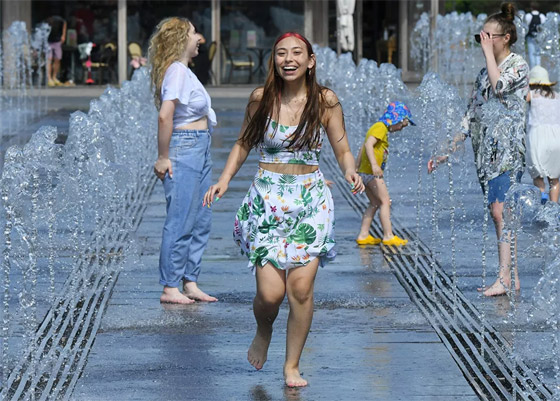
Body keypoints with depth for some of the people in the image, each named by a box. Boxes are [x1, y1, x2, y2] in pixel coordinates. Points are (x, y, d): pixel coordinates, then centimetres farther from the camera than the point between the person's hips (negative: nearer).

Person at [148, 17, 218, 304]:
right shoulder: (176, 70, -15)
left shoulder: (184, 70, 16)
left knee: (201, 221, 12)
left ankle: (190, 283, 17)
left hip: (199, 151, 10)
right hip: (183, 148, -10)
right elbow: (165, 116, -23)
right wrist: (163, 158, -19)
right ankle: (170, 288, -2)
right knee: (181, 223, -6)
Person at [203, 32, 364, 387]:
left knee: (301, 288, -8)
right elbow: (244, 143, 12)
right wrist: (224, 181, 0)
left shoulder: (325, 101, -2)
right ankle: (263, 333, 28)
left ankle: (293, 365, 10)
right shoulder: (261, 98, -1)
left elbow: (343, 150, 5)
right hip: (267, 200, 0)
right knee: (270, 293, -9)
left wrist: (351, 173, -16)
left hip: (310, 201, 0)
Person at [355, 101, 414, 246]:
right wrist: (374, 165, -37)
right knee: (385, 202, -8)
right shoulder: (381, 127, -12)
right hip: (372, 173, -10)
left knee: (375, 204, 13)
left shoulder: (377, 127, 19)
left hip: (365, 171, 10)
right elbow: (368, 144, -27)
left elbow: (363, 148, 24)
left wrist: (356, 168, 28)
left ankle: (363, 235, 11)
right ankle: (388, 236, -9)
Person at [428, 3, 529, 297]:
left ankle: (505, 278, -18)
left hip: (508, 148, -7)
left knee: (499, 210, -16)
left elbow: (500, 85, -24)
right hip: (486, 150, 7)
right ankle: (510, 276, 7)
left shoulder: (518, 65, -3)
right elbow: (471, 117, 20)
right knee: (498, 214, 5)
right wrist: (446, 152, 16)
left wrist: (489, 50, -13)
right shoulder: (485, 72, 18)